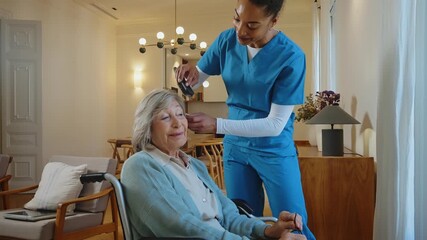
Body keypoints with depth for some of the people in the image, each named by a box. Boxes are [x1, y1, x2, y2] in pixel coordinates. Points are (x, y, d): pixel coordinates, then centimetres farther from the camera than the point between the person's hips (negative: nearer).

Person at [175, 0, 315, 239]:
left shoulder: (291, 57, -21)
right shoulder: (227, 40, -6)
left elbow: (275, 125, -22)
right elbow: (196, 81, 7)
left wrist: (216, 125, -30)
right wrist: (190, 72, -18)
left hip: (274, 150, -4)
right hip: (235, 146, 4)